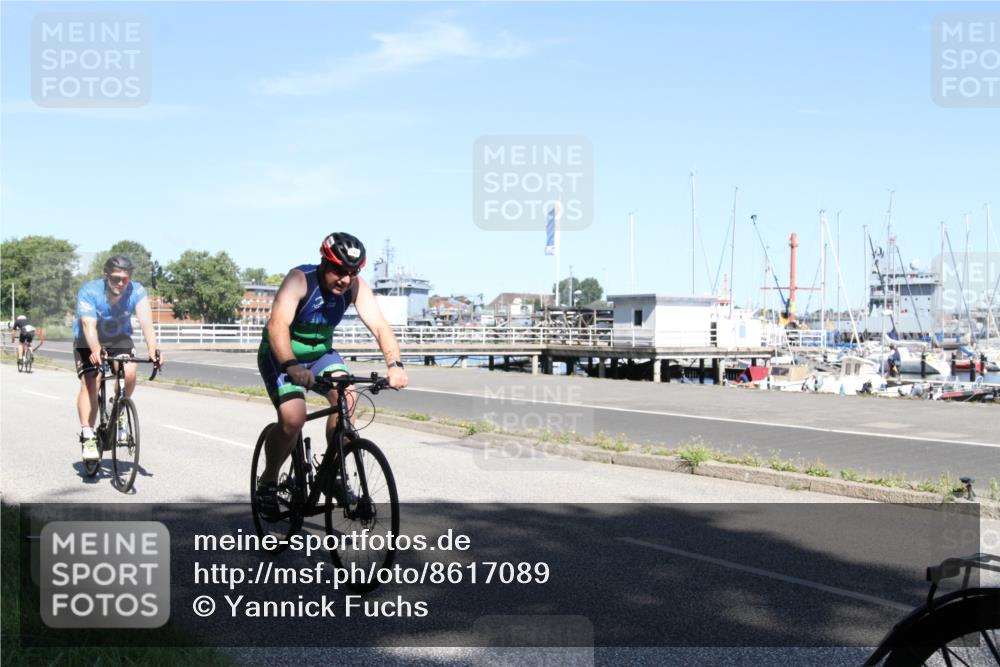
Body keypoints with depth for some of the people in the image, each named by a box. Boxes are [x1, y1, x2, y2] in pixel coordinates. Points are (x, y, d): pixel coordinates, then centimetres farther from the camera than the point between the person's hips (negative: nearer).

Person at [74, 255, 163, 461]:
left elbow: (146, 322, -35)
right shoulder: (89, 292, -28)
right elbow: (89, 325, -40)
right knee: (90, 383, -20)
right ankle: (87, 436, -16)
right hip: (88, 342, -2)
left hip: (119, 339, 2)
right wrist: (96, 351, -59)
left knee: (130, 373, -24)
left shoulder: (137, 292, -23)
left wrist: (152, 350, -53)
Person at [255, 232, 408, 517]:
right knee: (293, 419, -25)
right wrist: (291, 366, -58)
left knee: (346, 397, -24)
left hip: (320, 352, 4)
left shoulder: (356, 287, -16)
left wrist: (394, 364, -43)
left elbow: (380, 326, -25)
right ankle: (267, 482, 2)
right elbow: (277, 325, -42)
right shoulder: (300, 279, -29)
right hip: (282, 356, -4)